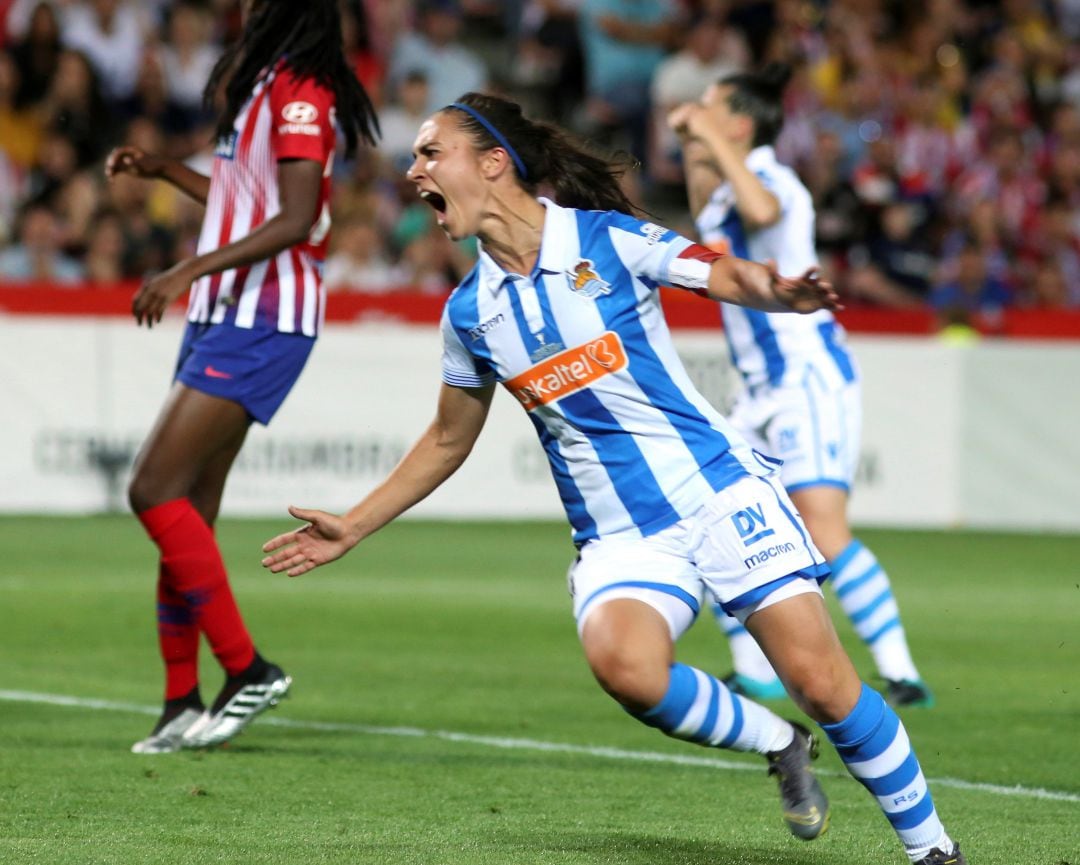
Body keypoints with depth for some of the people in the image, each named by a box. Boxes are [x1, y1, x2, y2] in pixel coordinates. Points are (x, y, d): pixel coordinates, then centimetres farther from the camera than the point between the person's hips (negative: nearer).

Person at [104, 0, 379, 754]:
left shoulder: (299, 91, -13)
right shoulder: (261, 82, 16)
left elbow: (294, 219, -22)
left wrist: (191, 270, -27)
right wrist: (164, 171, 30)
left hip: (262, 320, -9)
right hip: (225, 313, 10)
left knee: (156, 490, -15)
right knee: (188, 511, 5)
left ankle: (248, 671, -10)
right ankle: (184, 704, 7)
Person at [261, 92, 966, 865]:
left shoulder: (609, 241, -6)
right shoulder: (469, 312, 7)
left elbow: (729, 276, -6)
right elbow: (449, 441, 21)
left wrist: (778, 291, -30)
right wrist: (354, 527, 21)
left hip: (719, 492, -3)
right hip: (617, 535, 3)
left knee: (819, 679, -12)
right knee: (623, 664, -29)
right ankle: (781, 747, -3)